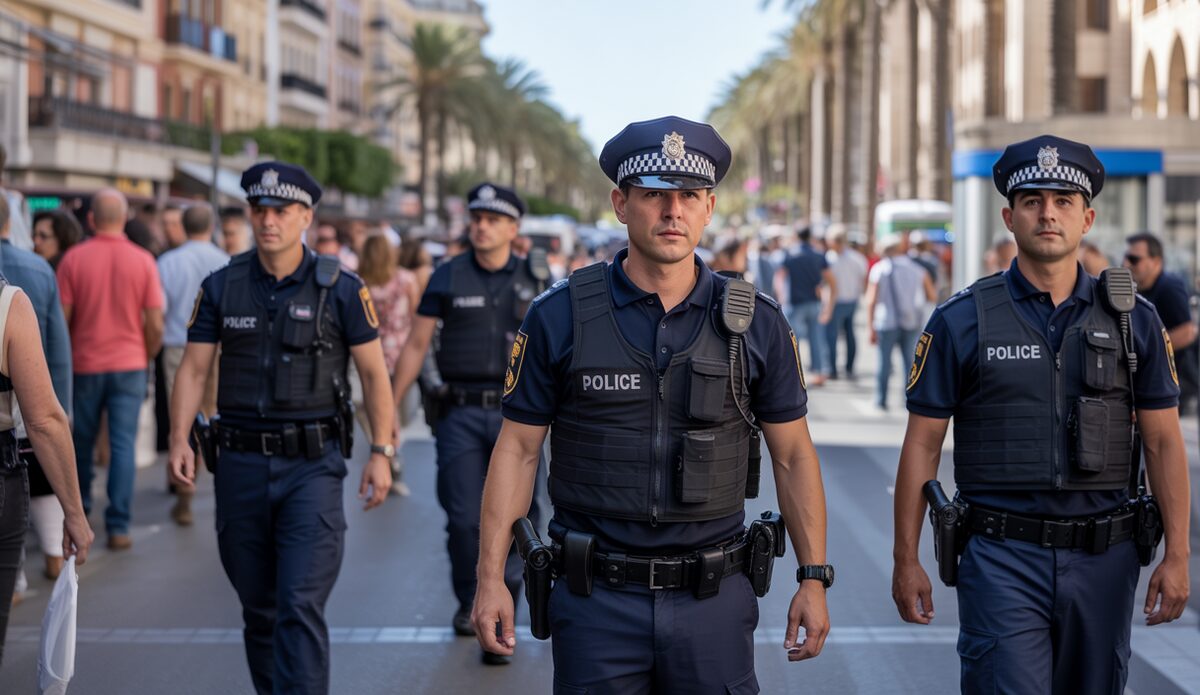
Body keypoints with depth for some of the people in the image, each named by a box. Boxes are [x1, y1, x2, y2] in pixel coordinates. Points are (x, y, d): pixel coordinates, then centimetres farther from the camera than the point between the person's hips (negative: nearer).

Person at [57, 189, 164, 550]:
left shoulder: (73, 258, -7)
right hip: (129, 364, 0)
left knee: (82, 442, 16)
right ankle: (118, 526, -4)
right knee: (123, 445, 0)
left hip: (85, 364, 1)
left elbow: (61, 319, -5)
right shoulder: (143, 260, -6)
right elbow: (155, 324, -5)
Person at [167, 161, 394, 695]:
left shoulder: (340, 289, -1)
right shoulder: (221, 287, 5)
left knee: (301, 606, -13)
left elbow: (374, 372, 2)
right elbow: (193, 369, 5)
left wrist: (381, 452, -4)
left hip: (312, 465, -3)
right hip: (241, 465, 3)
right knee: (258, 608, 13)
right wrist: (180, 440, -8)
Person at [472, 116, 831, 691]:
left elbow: (793, 455, 7)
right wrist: (491, 577, -3)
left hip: (713, 601, 1)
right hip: (597, 601, -1)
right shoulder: (559, 318, -2)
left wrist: (813, 578, 3)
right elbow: (518, 449, 1)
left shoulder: (756, 324, 2)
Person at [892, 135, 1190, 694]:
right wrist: (905, 560, -2)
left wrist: (1177, 555, -1)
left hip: (1103, 560, 3)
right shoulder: (962, 321, -1)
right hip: (1003, 558, -3)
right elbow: (922, 445, 1)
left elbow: (1164, 443, 6)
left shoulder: (1133, 321, 5)